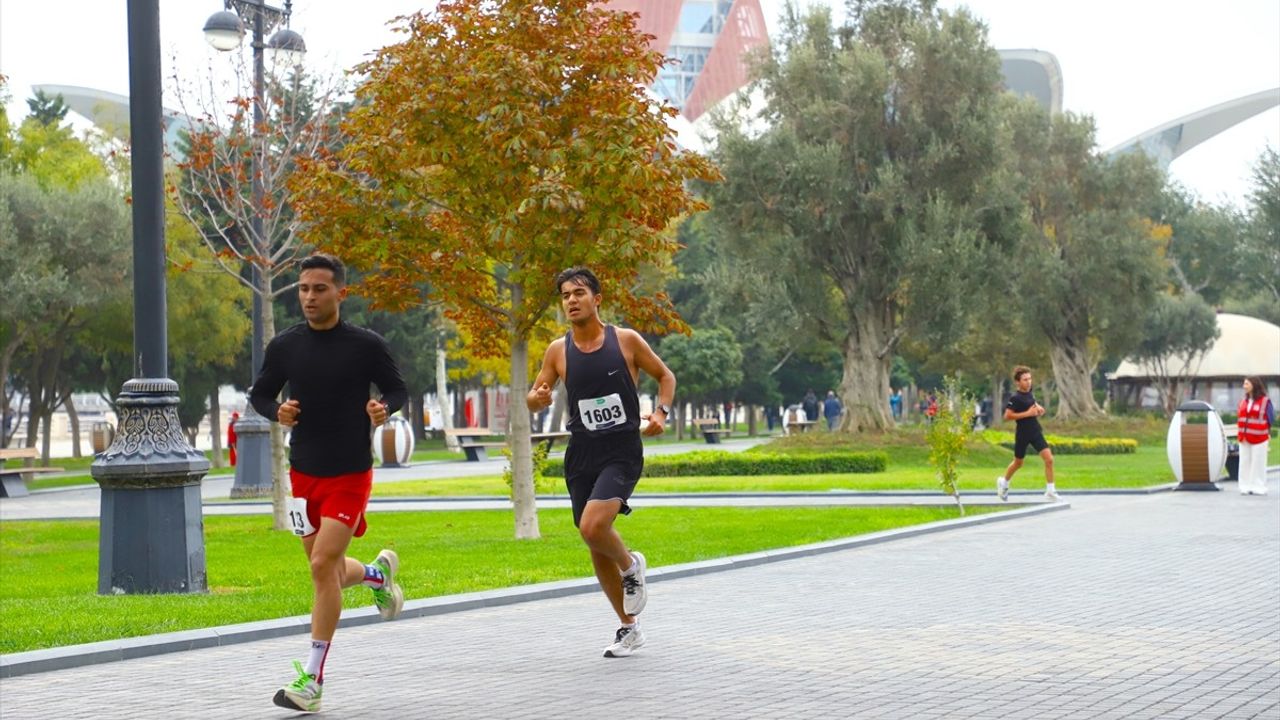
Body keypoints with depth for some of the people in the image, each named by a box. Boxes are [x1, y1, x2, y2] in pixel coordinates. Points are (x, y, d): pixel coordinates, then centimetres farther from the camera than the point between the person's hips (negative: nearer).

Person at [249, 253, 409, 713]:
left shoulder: (366, 345, -7)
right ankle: (378, 573, 48)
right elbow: (259, 393, 12)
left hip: (350, 473, -4)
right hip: (304, 472, 4)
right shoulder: (284, 346, 0)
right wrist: (277, 412, -10)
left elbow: (398, 388, 5)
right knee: (329, 572, 11)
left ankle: (313, 679, -8)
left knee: (323, 566, -14)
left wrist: (384, 408, -17)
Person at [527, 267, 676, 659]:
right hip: (581, 455, 4)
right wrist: (537, 398, -13)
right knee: (595, 543, 8)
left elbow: (665, 376, 9)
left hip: (622, 453, -4)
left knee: (593, 527, -26)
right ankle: (628, 627, 24)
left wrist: (661, 412, -8)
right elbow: (534, 399, 11)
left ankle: (630, 566, 8)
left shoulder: (626, 340, -3)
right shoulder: (558, 350, 4)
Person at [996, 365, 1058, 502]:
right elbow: (1007, 415, -26)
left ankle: (1050, 491, -3)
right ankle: (1003, 482, 42)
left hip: (1035, 432, 5)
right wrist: (1028, 413, -25)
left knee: (1049, 459, -9)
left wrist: (1038, 409, 4)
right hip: (1023, 434, -5)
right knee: (1018, 462, 14)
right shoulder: (1015, 398, -18)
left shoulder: (1029, 393, 4)